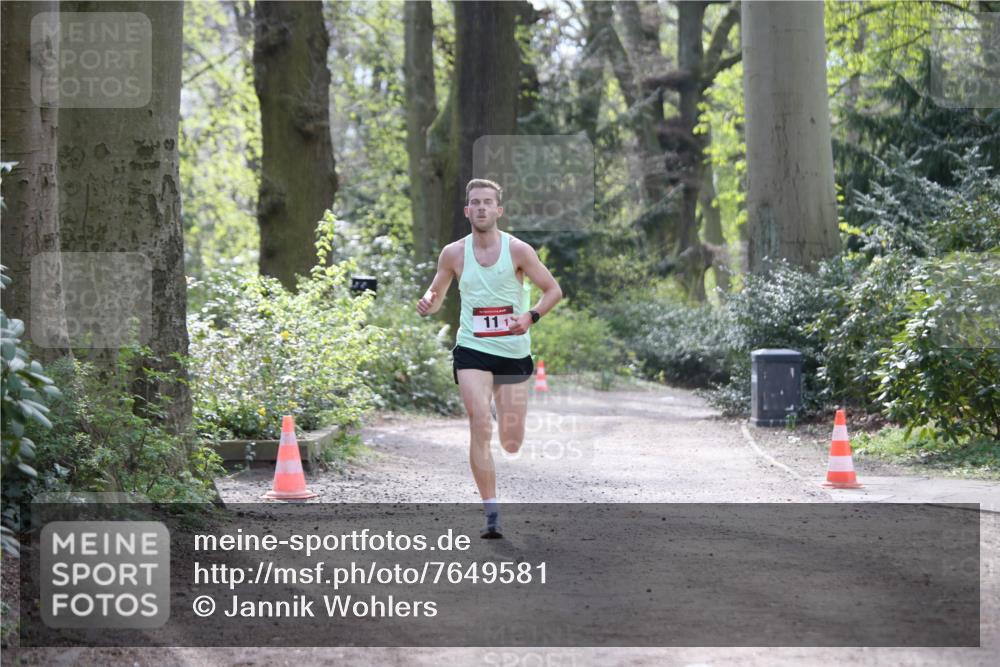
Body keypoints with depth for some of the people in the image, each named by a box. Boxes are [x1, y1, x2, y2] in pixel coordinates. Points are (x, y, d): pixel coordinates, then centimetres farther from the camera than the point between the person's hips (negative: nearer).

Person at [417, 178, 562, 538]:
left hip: (514, 351, 0)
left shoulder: (517, 250, -5)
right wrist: (427, 303, -9)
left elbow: (553, 290, 1)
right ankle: (492, 514, -15)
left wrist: (531, 316, -16)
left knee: (512, 444, 6)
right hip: (472, 350, 0)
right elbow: (436, 294, 14)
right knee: (481, 427, -18)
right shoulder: (453, 253, 1)